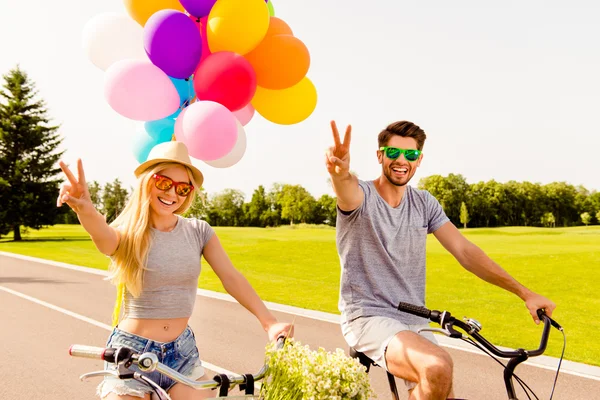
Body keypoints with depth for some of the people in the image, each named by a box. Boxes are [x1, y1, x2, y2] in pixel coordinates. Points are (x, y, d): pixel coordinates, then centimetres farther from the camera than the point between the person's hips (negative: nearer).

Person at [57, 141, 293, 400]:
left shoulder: (198, 231, 0)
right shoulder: (129, 234, -9)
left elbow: (231, 277, -7)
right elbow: (103, 235, -32)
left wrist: (268, 322, -21)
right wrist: (86, 211, -56)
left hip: (183, 351, 2)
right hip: (131, 352, -2)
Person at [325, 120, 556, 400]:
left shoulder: (424, 203, 6)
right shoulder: (362, 196, -8)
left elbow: (465, 252, 1)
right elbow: (347, 188, -33)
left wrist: (525, 293, -8)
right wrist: (341, 172, -59)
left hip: (413, 322, 6)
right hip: (369, 317, -6)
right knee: (438, 368, -30)